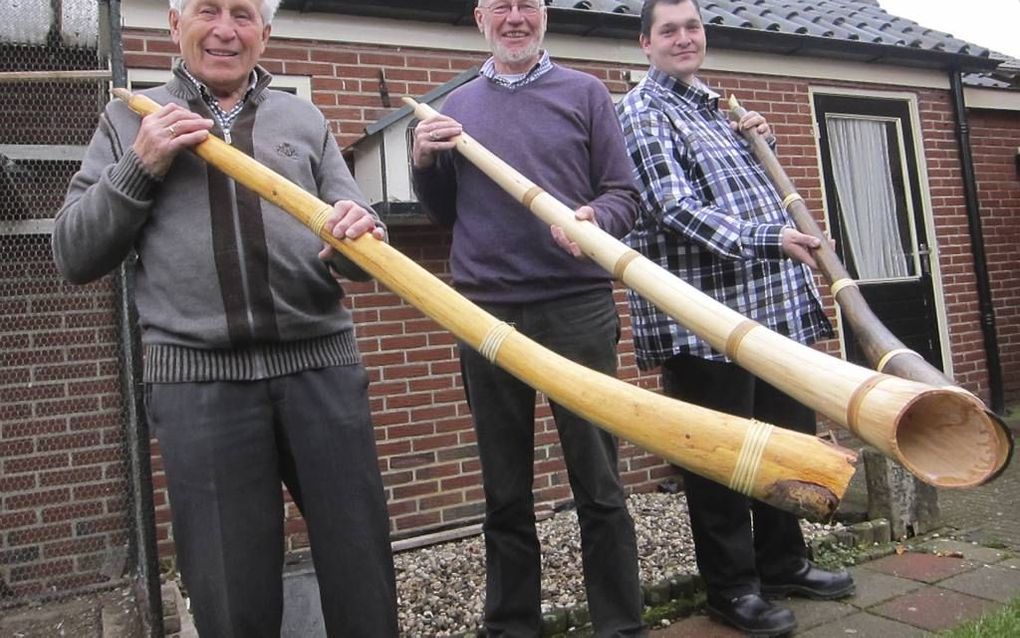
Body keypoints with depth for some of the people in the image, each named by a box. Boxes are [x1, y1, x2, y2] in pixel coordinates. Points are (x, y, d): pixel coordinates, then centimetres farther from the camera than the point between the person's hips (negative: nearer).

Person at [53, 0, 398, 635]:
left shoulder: (303, 119, 16)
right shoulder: (130, 120, 13)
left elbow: (357, 244, 10)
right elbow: (75, 256, 10)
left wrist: (361, 232, -14)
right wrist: (141, 166, -3)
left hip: (321, 367, 1)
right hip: (198, 379, -1)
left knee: (364, 580, 5)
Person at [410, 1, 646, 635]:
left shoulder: (585, 93, 9)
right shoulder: (455, 106, 15)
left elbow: (623, 193, 5)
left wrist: (597, 220, -17)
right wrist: (425, 162, 1)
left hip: (578, 308, -2)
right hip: (485, 312, 2)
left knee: (599, 486, 3)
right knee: (505, 494, 10)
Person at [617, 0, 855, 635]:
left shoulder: (713, 106, 22)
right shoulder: (644, 112, -4)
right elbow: (676, 208, -19)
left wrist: (759, 143, 10)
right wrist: (764, 239, -29)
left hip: (775, 302, 9)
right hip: (709, 312, -9)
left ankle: (782, 562, 32)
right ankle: (733, 586, 17)